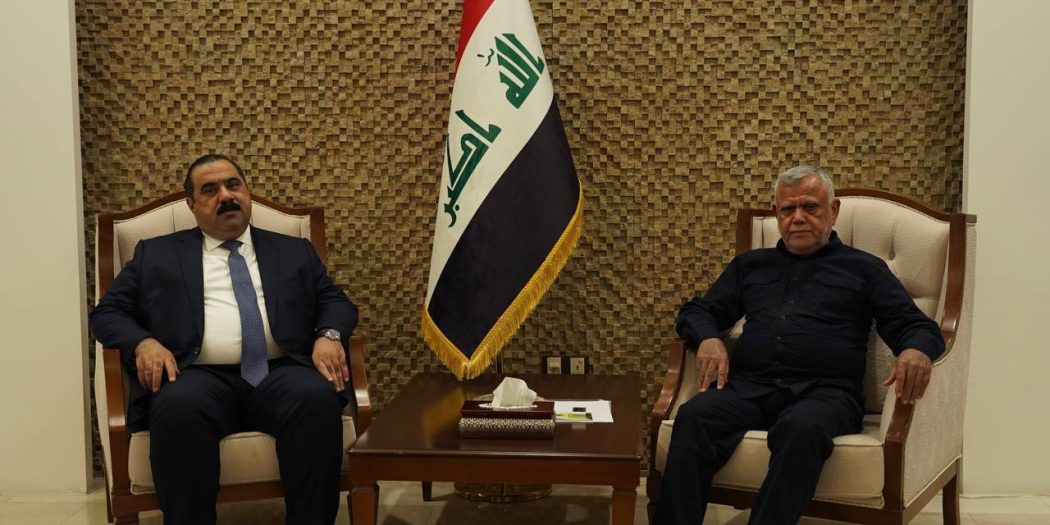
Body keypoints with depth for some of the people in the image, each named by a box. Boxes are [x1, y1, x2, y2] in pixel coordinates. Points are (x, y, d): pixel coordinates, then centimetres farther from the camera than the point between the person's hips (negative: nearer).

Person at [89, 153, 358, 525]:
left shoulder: (294, 251, 24)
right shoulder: (156, 254, 20)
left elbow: (336, 301, 18)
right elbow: (107, 312, 15)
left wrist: (329, 335, -6)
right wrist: (143, 342, -8)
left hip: (280, 374, 1)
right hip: (200, 377, -1)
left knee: (318, 398, -33)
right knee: (178, 408, -36)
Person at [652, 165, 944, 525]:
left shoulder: (864, 268, 20)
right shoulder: (749, 264, 28)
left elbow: (917, 326, 12)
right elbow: (696, 311, 26)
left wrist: (916, 349, -15)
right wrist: (708, 338, 0)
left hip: (824, 389, -2)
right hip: (750, 386, 3)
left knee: (801, 428, -39)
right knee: (693, 417, -31)